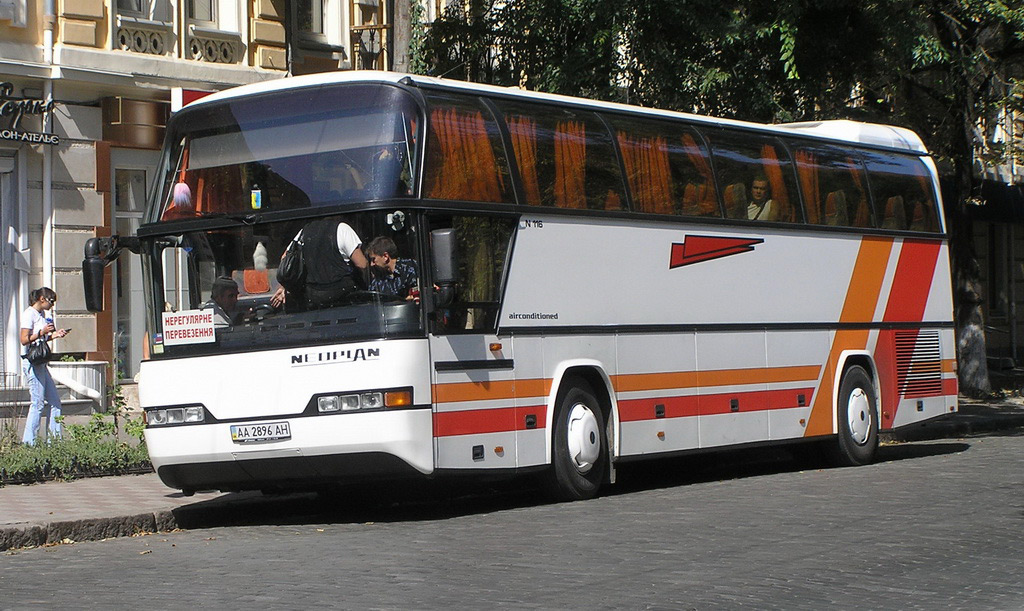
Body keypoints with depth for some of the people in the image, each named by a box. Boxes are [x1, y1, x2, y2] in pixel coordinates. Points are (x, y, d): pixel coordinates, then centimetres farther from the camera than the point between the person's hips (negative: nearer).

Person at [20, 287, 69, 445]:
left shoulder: (41, 314, 17)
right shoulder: (29, 314, -9)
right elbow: (25, 340, -16)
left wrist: (54, 335, 9)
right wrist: (42, 332, -24)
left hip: (41, 363, 9)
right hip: (32, 362, -9)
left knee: (55, 401, 8)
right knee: (38, 403, -8)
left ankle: (56, 438, 13)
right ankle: (29, 442, -3)